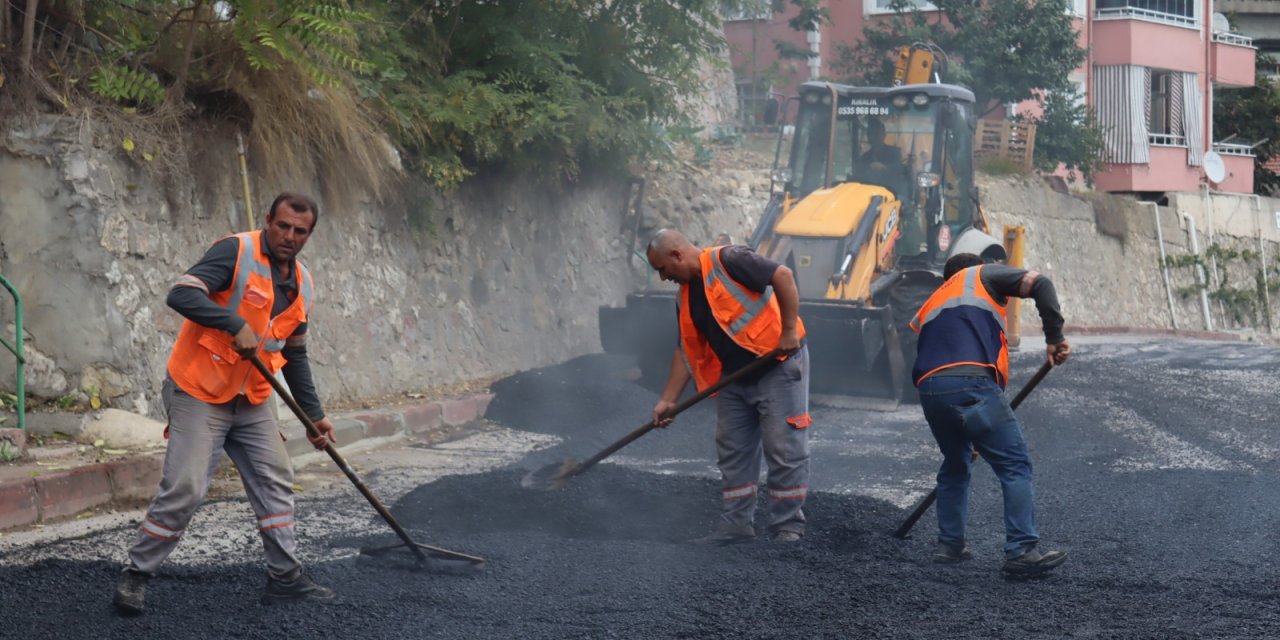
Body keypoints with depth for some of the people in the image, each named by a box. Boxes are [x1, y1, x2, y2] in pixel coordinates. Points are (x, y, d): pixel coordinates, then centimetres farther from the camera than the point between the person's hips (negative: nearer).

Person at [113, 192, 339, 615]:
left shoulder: (302, 285, 10)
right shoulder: (236, 252, -14)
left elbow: (294, 355, 20)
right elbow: (182, 295, -27)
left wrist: (314, 414, 19)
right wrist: (236, 325, -34)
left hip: (251, 403, 8)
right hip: (199, 395, -8)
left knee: (276, 482, 7)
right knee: (184, 489, -10)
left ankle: (285, 577, 16)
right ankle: (136, 576, 4)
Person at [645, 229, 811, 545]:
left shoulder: (727, 261, -15)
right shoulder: (686, 299, 10)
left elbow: (783, 276, -22)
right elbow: (687, 352, 14)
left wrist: (790, 330, -23)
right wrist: (668, 400, 9)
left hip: (779, 365, -9)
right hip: (734, 377, 9)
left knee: (785, 449, -5)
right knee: (732, 452, 11)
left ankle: (788, 528, 0)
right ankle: (736, 525, 18)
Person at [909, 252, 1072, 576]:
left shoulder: (930, 305, 37)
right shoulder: (982, 276, 22)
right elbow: (1039, 284, 4)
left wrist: (967, 437, 40)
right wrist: (1054, 337, 6)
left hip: (929, 391, 6)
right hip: (972, 384, -6)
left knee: (955, 465, 27)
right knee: (1015, 465, 1)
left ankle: (949, 545, 28)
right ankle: (1022, 551, -5)